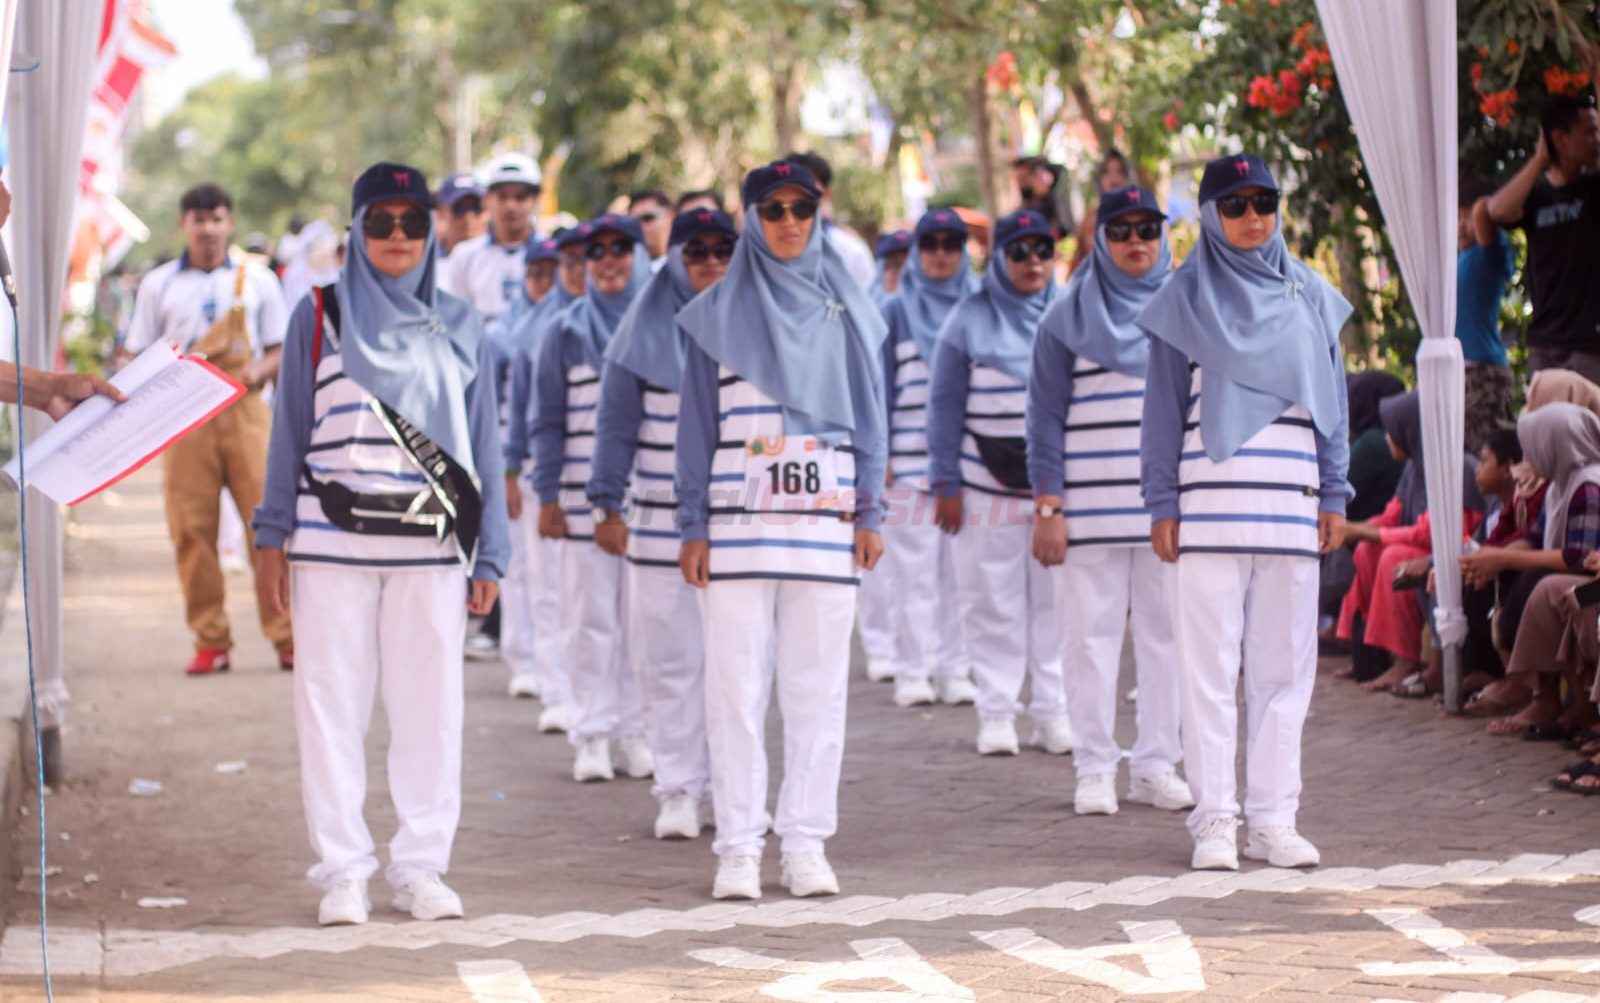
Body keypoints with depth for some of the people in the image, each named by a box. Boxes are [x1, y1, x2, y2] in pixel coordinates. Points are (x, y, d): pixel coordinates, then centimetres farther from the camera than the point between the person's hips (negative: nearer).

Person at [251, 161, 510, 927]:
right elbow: (290, 431, 8)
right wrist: (272, 538, 2)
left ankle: (420, 865, 9)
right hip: (331, 543, -1)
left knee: (430, 706, 0)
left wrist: (488, 556, 7)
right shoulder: (320, 316, 7)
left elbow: (483, 442, 12)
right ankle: (342, 870, 6)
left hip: (431, 548, 1)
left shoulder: (457, 327, 11)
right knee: (332, 705, 0)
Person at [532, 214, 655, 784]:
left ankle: (637, 734, 10)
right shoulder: (567, 331, 7)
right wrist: (548, 496, 0)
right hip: (585, 497, 0)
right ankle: (592, 736, 5)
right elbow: (549, 420, 7)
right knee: (590, 619, -1)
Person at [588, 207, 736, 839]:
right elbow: (617, 427, 4)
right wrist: (609, 506, -2)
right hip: (662, 522, -1)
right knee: (672, 663, -1)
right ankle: (678, 791, 5)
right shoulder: (645, 332, 4)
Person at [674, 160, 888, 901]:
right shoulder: (717, 314, 6)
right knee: (736, 686, -2)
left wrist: (870, 514, 5)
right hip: (739, 526, -1)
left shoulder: (846, 311, 11)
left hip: (826, 526, 1)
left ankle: (805, 841, 9)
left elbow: (868, 421, 13)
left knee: (818, 686, 2)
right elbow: (697, 428, 6)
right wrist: (693, 527, 1)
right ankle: (738, 846, 3)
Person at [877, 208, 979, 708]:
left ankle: (955, 670, 8)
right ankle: (912, 672, 2)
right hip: (911, 455, -2)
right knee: (914, 565, -2)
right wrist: (878, 452, -2)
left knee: (962, 565, 2)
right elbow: (882, 383, 5)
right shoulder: (897, 310, 7)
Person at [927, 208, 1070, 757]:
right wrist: (946, 483, -2)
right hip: (988, 483, -2)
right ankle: (996, 713, 9)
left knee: (1056, 602, 3)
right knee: (994, 606, 2)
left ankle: (1054, 711, 10)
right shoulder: (970, 319, 3)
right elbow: (946, 405, 3)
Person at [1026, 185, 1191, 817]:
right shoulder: (1068, 316, 5)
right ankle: (1094, 770, 5)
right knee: (1092, 635, -1)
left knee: (1167, 633, 2)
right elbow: (1046, 418, 3)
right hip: (1090, 508, -2)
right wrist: (1047, 508, -4)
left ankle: (1157, 765, 11)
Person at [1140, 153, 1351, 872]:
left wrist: (1334, 494, 10)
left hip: (1291, 502, 3)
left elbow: (1331, 398, 16)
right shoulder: (1187, 299, 5)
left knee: (1285, 663, 4)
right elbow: (1163, 406, 5)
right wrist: (1161, 503, -1)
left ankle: (1273, 818, 10)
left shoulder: (1308, 295, 13)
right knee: (1210, 663, -4)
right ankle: (1214, 820, 0)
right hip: (1212, 498, -3)